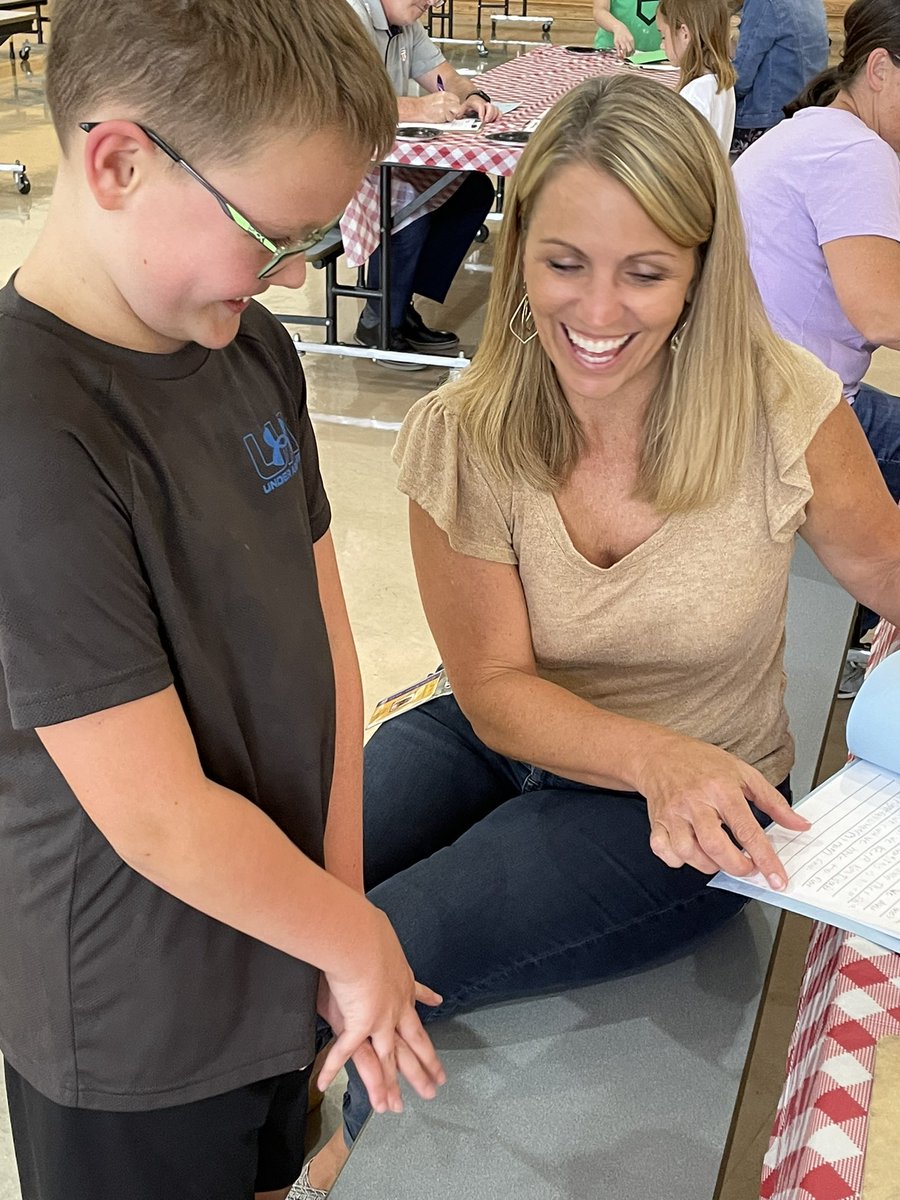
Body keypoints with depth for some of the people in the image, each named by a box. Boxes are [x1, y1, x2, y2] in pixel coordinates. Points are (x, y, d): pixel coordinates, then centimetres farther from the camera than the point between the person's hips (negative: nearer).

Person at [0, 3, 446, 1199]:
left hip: (275, 951, 6)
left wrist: (340, 910, -2)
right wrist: (361, 941, -10)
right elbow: (161, 816, -26)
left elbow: (324, 635, -1)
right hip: (140, 1031, -6)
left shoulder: (253, 348, -5)